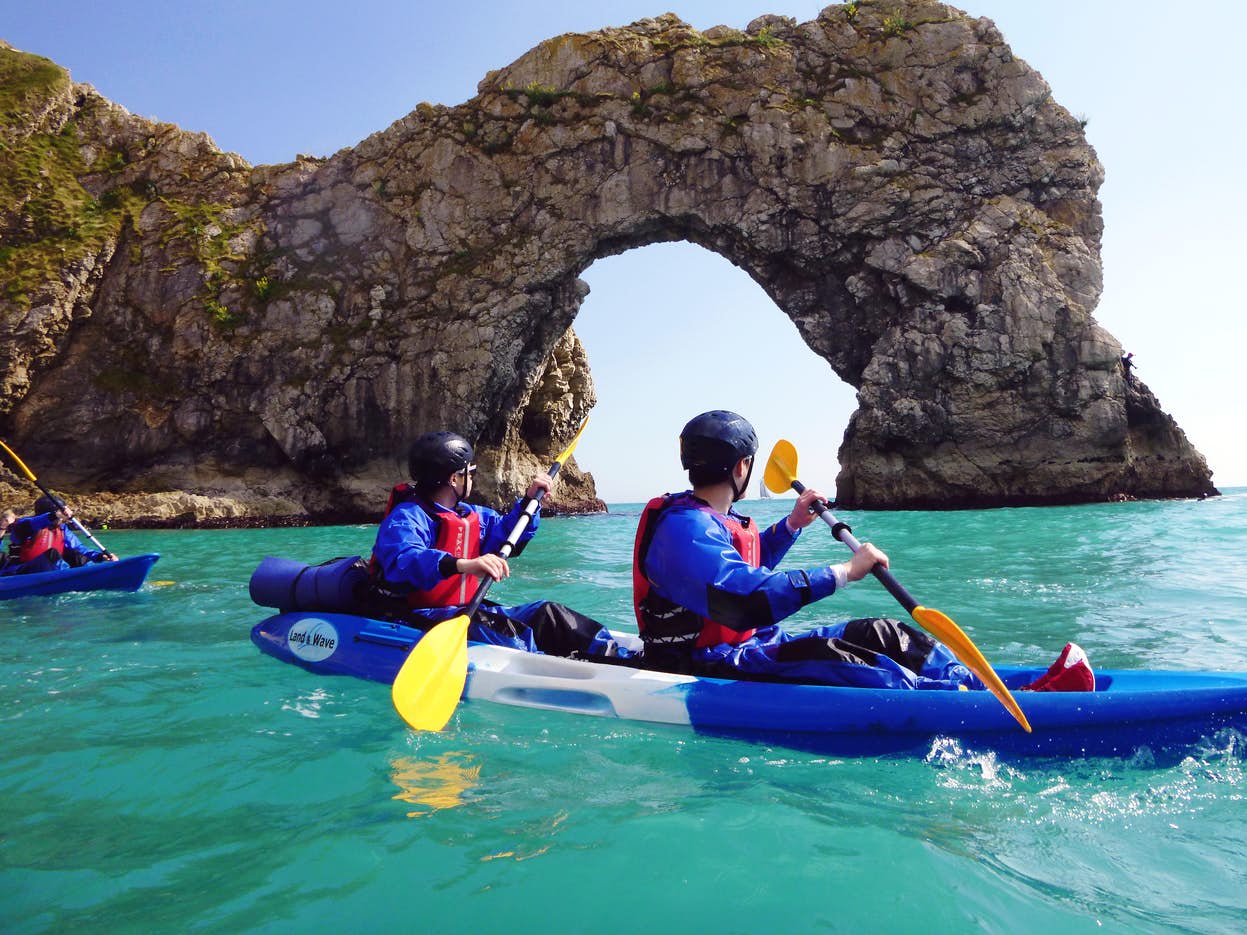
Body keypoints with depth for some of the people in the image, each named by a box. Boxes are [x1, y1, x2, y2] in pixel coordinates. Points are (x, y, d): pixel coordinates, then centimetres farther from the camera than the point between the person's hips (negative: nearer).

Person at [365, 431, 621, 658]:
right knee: (504, 632, -36)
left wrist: (530, 499, 16)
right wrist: (462, 565, -53)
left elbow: (506, 532, 31)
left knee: (546, 613, -4)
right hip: (417, 618, -9)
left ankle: (614, 658, -9)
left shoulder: (471, 515, 16)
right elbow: (403, 558, -37)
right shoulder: (406, 517, -15)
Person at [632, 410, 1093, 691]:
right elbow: (748, 601, -33)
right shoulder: (683, 528, -20)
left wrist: (791, 525, 24)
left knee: (882, 635, -2)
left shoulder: (713, 519, 16)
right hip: (708, 667, -10)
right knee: (841, 662, -33)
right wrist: (844, 572, -27)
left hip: (750, 646, 10)